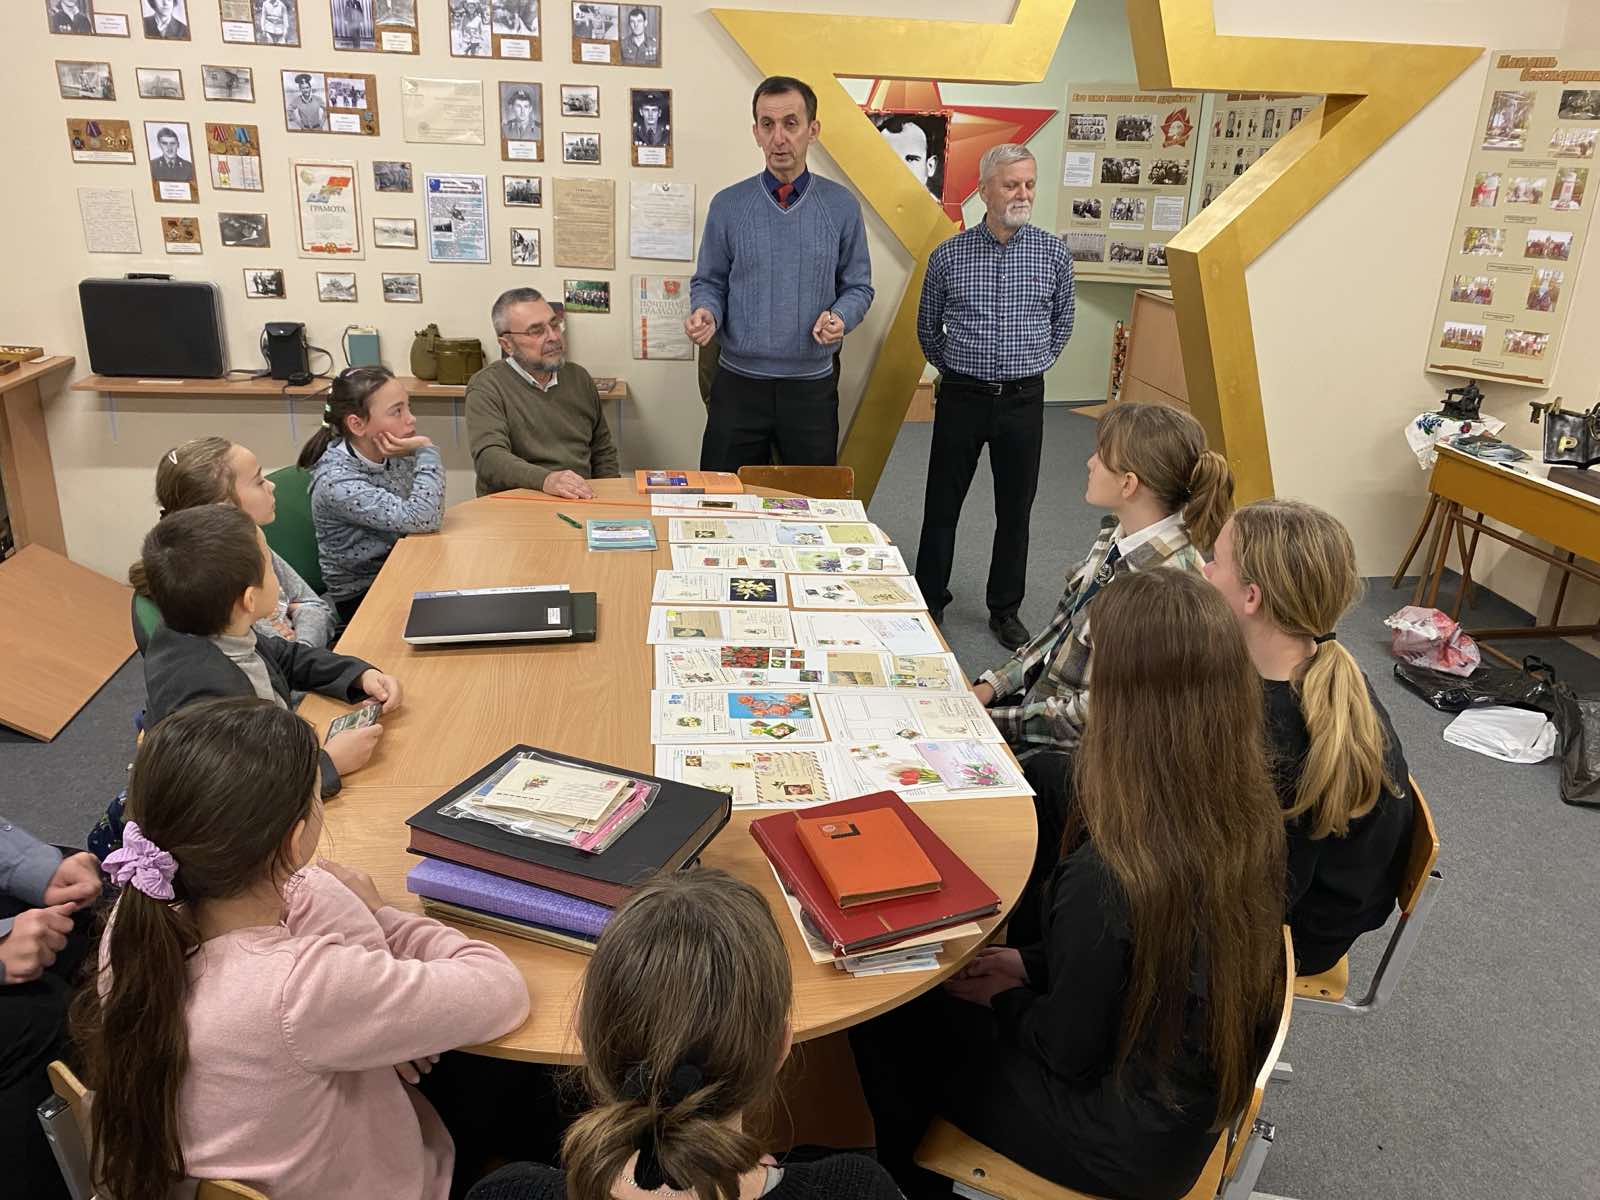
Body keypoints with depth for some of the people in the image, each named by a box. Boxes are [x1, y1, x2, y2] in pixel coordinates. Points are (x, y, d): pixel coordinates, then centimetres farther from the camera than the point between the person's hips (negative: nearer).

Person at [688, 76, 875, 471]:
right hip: (739, 383, 0)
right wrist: (706, 311, -15)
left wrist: (839, 318, -15)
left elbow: (857, 286, 6)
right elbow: (709, 282, 7)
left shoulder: (841, 206, 2)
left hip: (811, 387, 0)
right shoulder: (727, 205, 2)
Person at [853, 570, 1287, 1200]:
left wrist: (1000, 998, -2)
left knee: (884, 1013, 9)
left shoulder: (1108, 876, -37)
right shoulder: (1252, 817, -14)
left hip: (1125, 1148, -7)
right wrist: (1030, 965, 8)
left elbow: (1067, 1053, -20)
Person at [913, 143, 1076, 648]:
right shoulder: (948, 256, -2)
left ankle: (1006, 610, 24)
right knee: (942, 506, 7)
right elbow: (927, 329, 11)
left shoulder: (1054, 254, 0)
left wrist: (1028, 367, 14)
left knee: (1015, 511, 9)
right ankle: (929, 602, 23)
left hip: (1023, 400, 1)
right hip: (962, 397, -1)